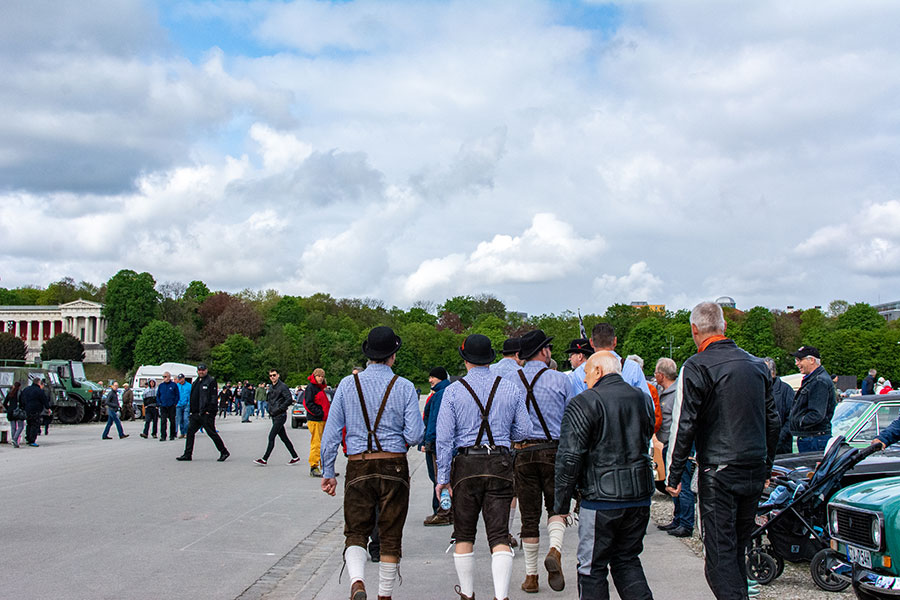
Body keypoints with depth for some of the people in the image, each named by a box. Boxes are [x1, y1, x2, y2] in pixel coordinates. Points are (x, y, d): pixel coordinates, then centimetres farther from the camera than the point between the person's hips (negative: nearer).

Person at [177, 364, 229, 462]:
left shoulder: (211, 381, -6)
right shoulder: (195, 382, 18)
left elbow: (214, 397, -12)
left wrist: (209, 410, -18)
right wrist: (192, 411, 14)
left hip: (206, 413, -8)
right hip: (196, 413, 8)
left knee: (212, 433, -5)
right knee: (190, 431, 4)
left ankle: (224, 452, 5)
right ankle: (187, 454, 9)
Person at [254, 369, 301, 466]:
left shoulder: (282, 387, -11)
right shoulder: (271, 387, 15)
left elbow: (289, 400, -18)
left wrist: (279, 409, -19)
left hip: (280, 416, -9)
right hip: (274, 416, 9)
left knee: (271, 437, -10)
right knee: (284, 438, 10)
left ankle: (264, 459, -8)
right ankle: (295, 457, 15)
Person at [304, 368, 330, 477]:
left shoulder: (321, 388, 20)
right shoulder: (310, 387, -7)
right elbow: (308, 403, -16)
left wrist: (329, 413, 8)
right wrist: (321, 413, -18)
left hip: (323, 420, 9)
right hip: (314, 420, -9)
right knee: (316, 444, -9)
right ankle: (314, 468, -5)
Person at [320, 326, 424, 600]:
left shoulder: (348, 384, 1)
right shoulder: (404, 387, -3)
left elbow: (331, 433, 0)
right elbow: (415, 436, -7)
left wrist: (328, 472, 7)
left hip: (358, 468, 1)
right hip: (394, 467, 0)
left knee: (355, 532, 7)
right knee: (391, 536, 11)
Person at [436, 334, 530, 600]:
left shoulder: (453, 390, -3)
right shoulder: (512, 389, 2)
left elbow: (444, 437, -5)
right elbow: (524, 431, 5)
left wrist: (443, 476, 0)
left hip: (466, 465, -1)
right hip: (500, 466, 1)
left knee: (464, 534, 14)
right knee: (499, 535, 1)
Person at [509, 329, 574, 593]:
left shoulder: (509, 383, 1)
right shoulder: (561, 380, -3)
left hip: (522, 453, 2)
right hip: (554, 452, -2)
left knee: (529, 515, 9)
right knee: (556, 507, 13)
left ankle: (531, 576, 14)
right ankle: (555, 549, -15)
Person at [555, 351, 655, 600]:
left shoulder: (584, 404, -11)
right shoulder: (641, 399, 10)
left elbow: (569, 458, -13)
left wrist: (562, 503, -6)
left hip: (602, 498, -6)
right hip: (640, 497, 6)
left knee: (592, 567, 6)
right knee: (627, 560, 18)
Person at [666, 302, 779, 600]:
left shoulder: (696, 367, -9)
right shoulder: (757, 364, 11)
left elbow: (683, 426, -11)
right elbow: (772, 421, 17)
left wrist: (674, 475, -5)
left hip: (719, 472, -6)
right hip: (755, 471, 6)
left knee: (720, 555, -4)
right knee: (738, 549, 16)